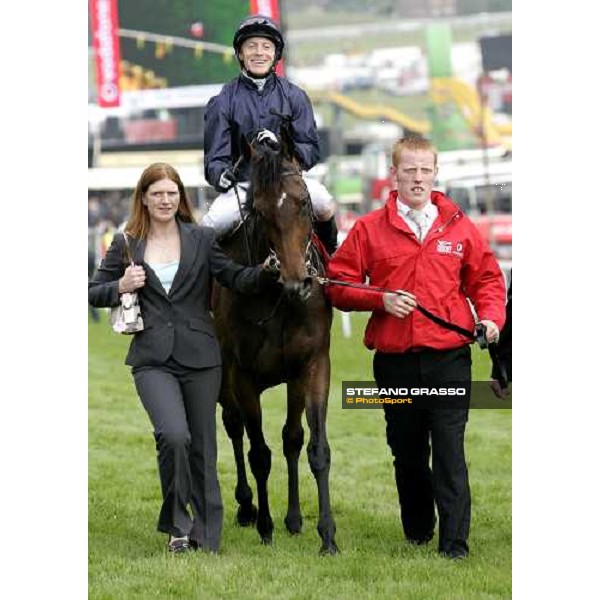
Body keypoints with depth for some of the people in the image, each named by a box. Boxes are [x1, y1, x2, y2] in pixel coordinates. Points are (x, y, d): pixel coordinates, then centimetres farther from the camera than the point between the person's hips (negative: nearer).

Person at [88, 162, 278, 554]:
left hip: (200, 359, 1)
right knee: (174, 436, -21)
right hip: (153, 360, -1)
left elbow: (238, 279, -1)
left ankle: (206, 537, 18)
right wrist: (121, 286, -8)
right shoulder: (126, 245, 6)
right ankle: (176, 524, -2)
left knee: (203, 448, 6)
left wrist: (267, 272, -20)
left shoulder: (202, 240, 4)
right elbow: (95, 293, 12)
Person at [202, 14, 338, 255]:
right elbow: (216, 156, 1)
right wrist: (220, 174, -24)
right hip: (242, 184, 0)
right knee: (212, 225, -30)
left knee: (324, 204, -30)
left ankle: (329, 256, 0)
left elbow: (311, 151, 1)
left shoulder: (294, 96, 7)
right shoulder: (224, 102, 5)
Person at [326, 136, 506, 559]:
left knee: (449, 450, -9)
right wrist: (381, 300, -10)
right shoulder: (370, 229, 5)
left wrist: (490, 317, -2)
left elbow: (486, 278, 16)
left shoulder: (459, 227, 7)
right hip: (395, 360, 1)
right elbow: (339, 285, 5)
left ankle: (455, 544, -9)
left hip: (449, 356, -1)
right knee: (407, 451, 12)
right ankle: (417, 534, 29)